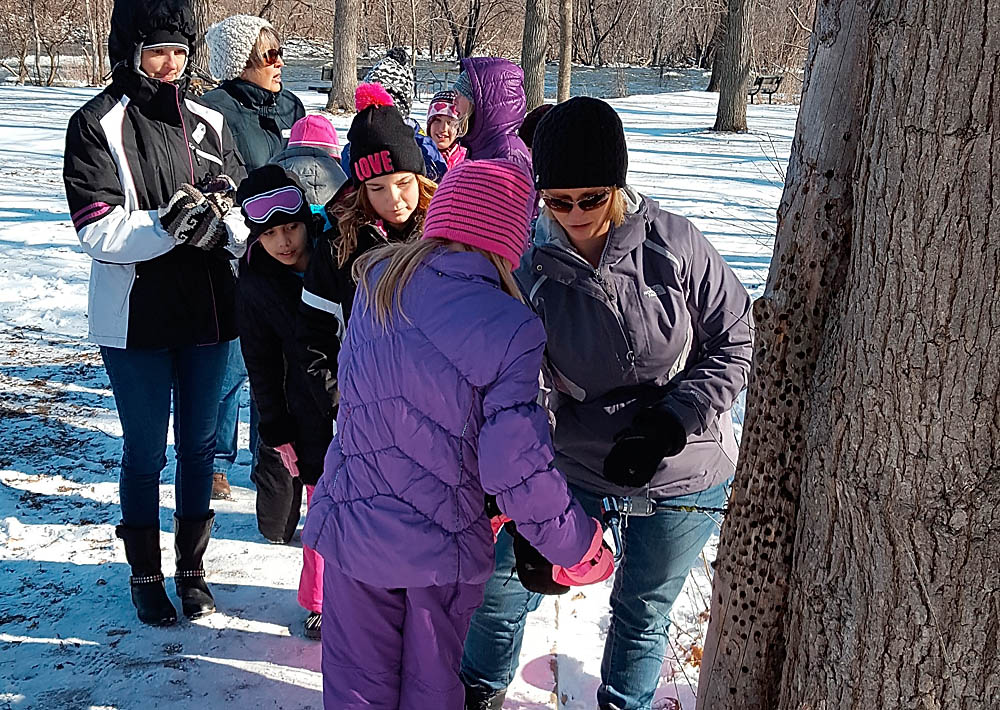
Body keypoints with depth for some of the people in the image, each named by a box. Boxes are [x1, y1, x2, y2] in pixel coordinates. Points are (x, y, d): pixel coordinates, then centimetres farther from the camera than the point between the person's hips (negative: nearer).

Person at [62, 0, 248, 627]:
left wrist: (221, 220, -17)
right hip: (137, 321, -4)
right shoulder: (97, 126, -7)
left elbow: (244, 216, 5)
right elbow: (99, 232, -15)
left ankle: (192, 566, 32)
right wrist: (168, 225, -28)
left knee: (199, 445, 15)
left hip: (208, 314, 4)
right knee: (146, 452, 9)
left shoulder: (209, 123, 4)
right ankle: (145, 575, 28)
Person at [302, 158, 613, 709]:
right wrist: (577, 546, -7)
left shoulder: (374, 285, -6)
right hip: (443, 541, -3)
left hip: (351, 525, 3)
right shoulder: (512, 330, -20)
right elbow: (517, 467, -21)